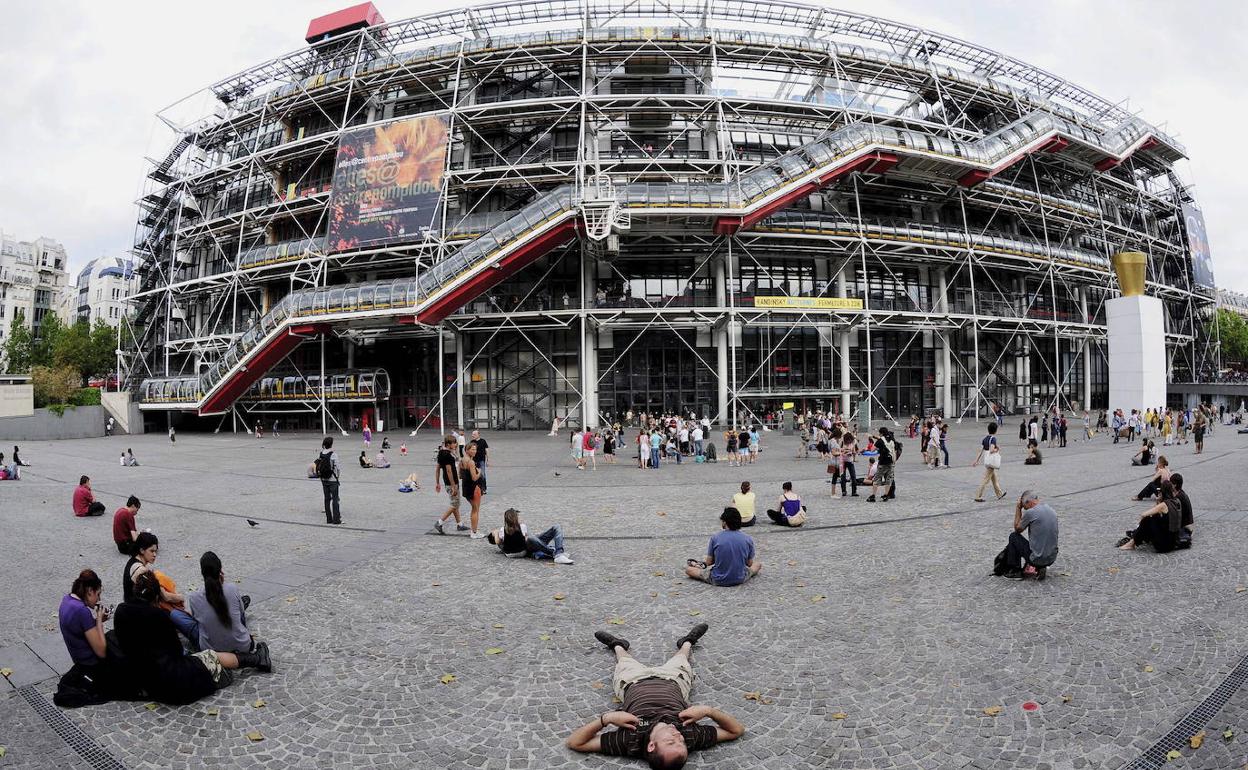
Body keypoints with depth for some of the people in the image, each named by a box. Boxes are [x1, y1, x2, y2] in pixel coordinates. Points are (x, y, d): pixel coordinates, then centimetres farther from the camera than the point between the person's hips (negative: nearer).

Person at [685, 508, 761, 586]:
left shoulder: (715, 537, -12)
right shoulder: (748, 539, -8)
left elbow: (709, 562, -4)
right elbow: (749, 564, 3)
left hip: (718, 580, -2)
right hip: (740, 579, 2)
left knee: (688, 569, 20)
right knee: (758, 563, 32)